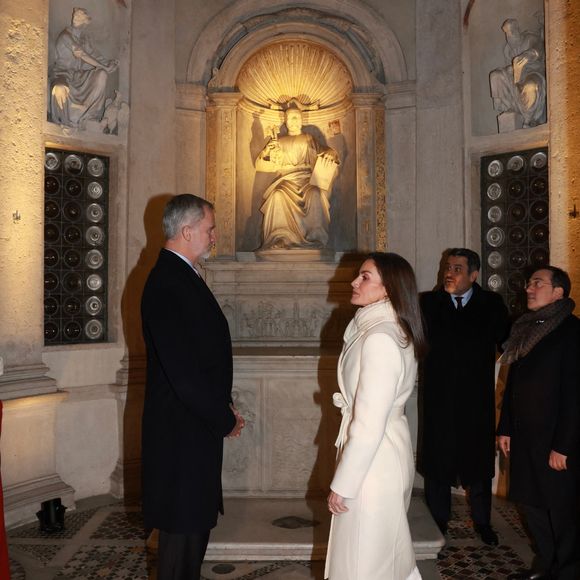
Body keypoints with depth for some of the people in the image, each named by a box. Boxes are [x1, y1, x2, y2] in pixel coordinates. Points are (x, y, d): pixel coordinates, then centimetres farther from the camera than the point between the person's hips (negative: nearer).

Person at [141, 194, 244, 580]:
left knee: (196, 523, 21)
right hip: (183, 431, -10)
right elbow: (183, 372, -26)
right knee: (183, 531, 5)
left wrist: (222, 409, 9)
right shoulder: (168, 284, -22)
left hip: (196, 424, 10)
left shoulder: (181, 276, 11)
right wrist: (225, 419, -13)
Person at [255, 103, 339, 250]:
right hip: (286, 180, 1)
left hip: (307, 178, 0)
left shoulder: (308, 139, 22)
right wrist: (266, 151, -6)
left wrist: (330, 154, -15)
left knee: (316, 194, -35)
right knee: (278, 195, -35)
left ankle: (316, 241, -37)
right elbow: (260, 166, 16)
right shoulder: (279, 142, 23)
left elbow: (326, 150, 11)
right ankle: (279, 241, -36)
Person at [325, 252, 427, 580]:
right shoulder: (394, 331, 7)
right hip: (389, 452, 9)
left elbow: (368, 425, -25)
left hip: (373, 460, -9)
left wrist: (342, 485, -17)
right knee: (389, 553, 22)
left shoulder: (380, 339, -24)